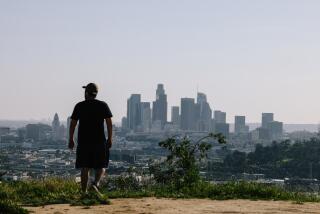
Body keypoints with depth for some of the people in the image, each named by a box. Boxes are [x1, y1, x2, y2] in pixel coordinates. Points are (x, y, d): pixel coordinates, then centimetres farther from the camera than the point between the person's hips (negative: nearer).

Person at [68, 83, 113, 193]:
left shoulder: (79, 106, 2)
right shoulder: (103, 105, 2)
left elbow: (73, 124, 3)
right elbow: (109, 123, -1)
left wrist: (71, 140, 10)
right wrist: (110, 139, 4)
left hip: (83, 142, 1)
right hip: (100, 141, 0)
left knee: (85, 168, 6)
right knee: (101, 166, 7)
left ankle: (84, 191, 6)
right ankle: (96, 183, -18)